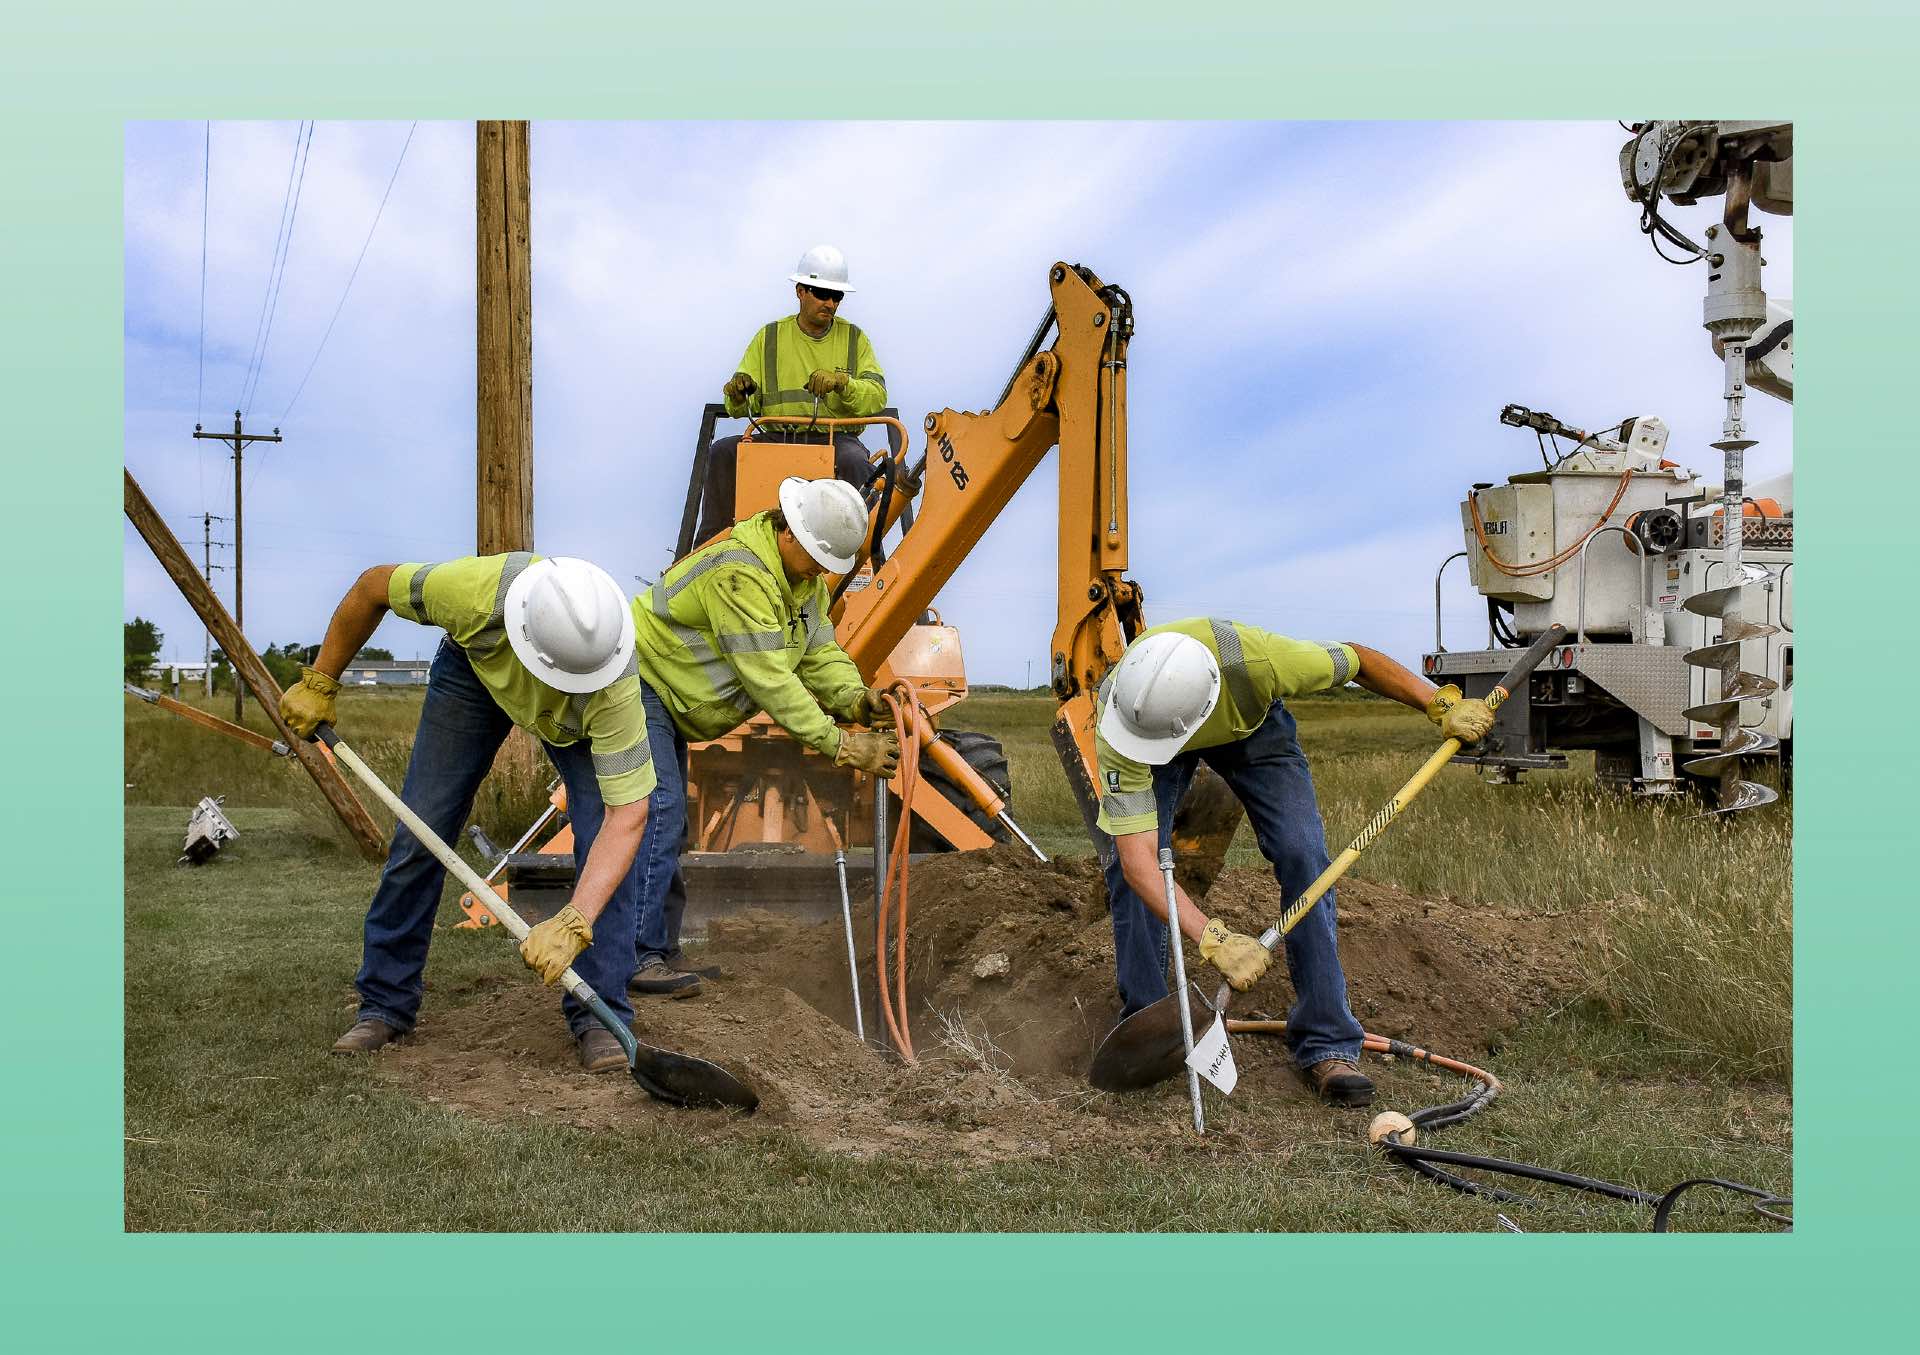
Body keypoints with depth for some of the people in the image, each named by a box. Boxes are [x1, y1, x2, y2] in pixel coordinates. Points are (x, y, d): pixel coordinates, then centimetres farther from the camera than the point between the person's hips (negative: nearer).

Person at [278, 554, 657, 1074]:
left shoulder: (614, 684, -44)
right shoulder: (478, 589, -43)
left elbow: (628, 814, -42)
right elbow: (372, 587, -21)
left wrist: (573, 924, -51)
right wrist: (319, 684, -11)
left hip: (577, 719, -1)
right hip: (474, 667, 1)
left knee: (608, 836, -19)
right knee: (419, 834, -2)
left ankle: (598, 1016, -7)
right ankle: (384, 1004, 14)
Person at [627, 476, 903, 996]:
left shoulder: (804, 578, 2)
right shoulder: (739, 572, -31)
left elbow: (820, 654, -3)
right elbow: (769, 679, -35)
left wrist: (854, 697, -24)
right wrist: (839, 745, -36)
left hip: (665, 700, 11)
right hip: (632, 683, -10)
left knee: (669, 826, 11)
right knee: (658, 812, -19)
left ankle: (658, 950, 18)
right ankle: (636, 957, -18)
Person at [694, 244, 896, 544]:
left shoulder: (854, 338, 11)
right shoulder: (769, 337, 12)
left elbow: (877, 396, 0)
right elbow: (739, 409, 9)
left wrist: (841, 382, -20)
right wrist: (738, 394, -16)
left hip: (835, 439, -2)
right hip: (776, 439, 2)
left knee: (852, 459, -36)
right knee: (722, 452, -21)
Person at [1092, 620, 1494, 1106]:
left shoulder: (1254, 658, -44)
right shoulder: (1115, 730, -43)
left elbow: (1357, 659, -21)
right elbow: (1139, 860, -45)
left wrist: (1441, 705, -20)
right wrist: (1212, 939, -55)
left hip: (1253, 724, 0)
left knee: (1304, 857, -16)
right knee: (1128, 870, -18)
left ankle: (1327, 1044, -7)